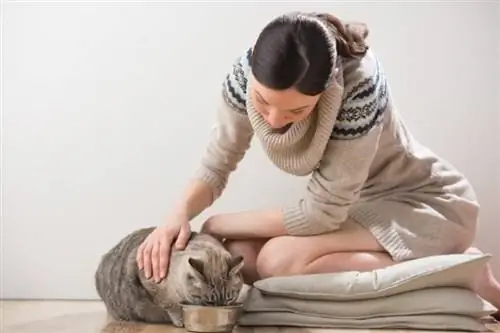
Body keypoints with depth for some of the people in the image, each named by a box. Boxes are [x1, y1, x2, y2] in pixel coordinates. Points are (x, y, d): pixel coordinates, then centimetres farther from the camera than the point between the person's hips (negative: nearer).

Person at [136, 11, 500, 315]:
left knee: (280, 260, -26)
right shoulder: (248, 73, -19)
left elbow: (321, 213, -29)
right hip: (356, 205, 7)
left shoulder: (359, 83, -34)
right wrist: (179, 215, -29)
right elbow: (217, 165, -8)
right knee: (240, 257, -9)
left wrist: (218, 225, -19)